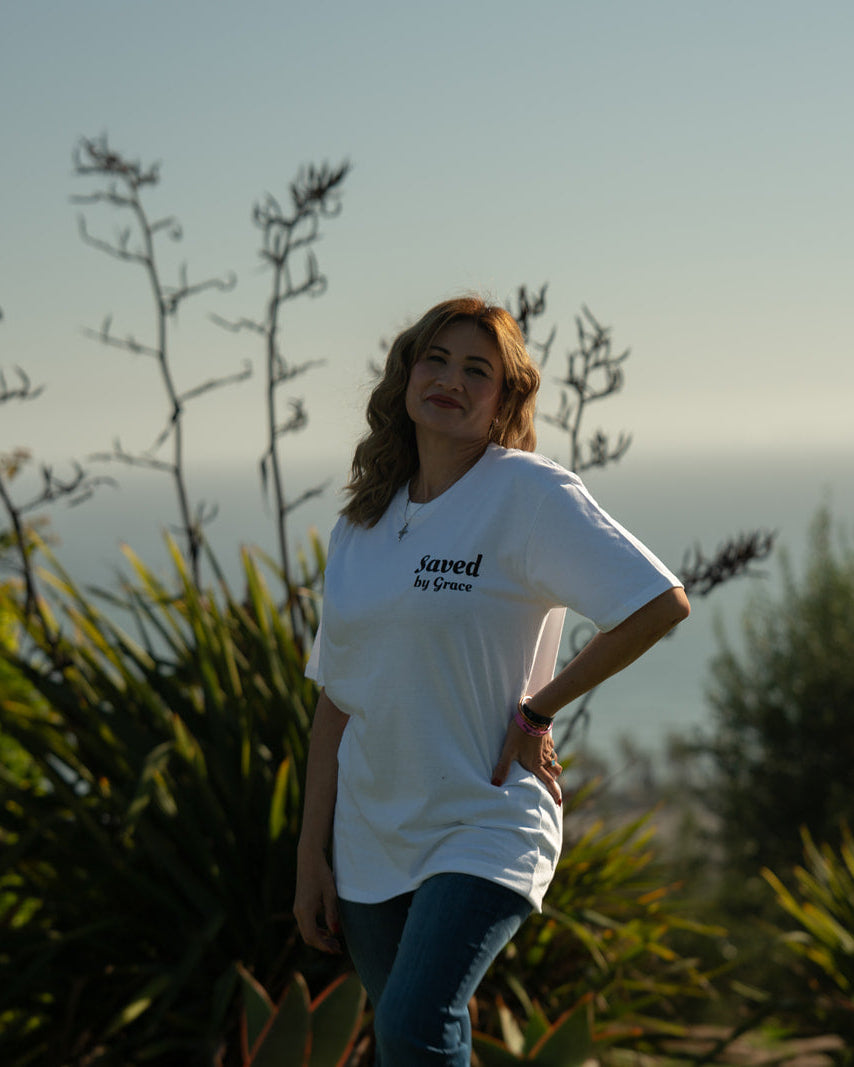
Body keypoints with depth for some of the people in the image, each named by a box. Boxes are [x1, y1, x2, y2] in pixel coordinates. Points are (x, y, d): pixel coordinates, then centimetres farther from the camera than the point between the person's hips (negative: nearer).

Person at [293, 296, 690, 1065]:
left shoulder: (527, 492, -8)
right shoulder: (361, 526, 10)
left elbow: (661, 605, -14)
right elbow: (336, 705, 13)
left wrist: (535, 713, -11)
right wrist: (311, 857, 9)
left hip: (486, 828, -6)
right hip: (370, 846, 6)